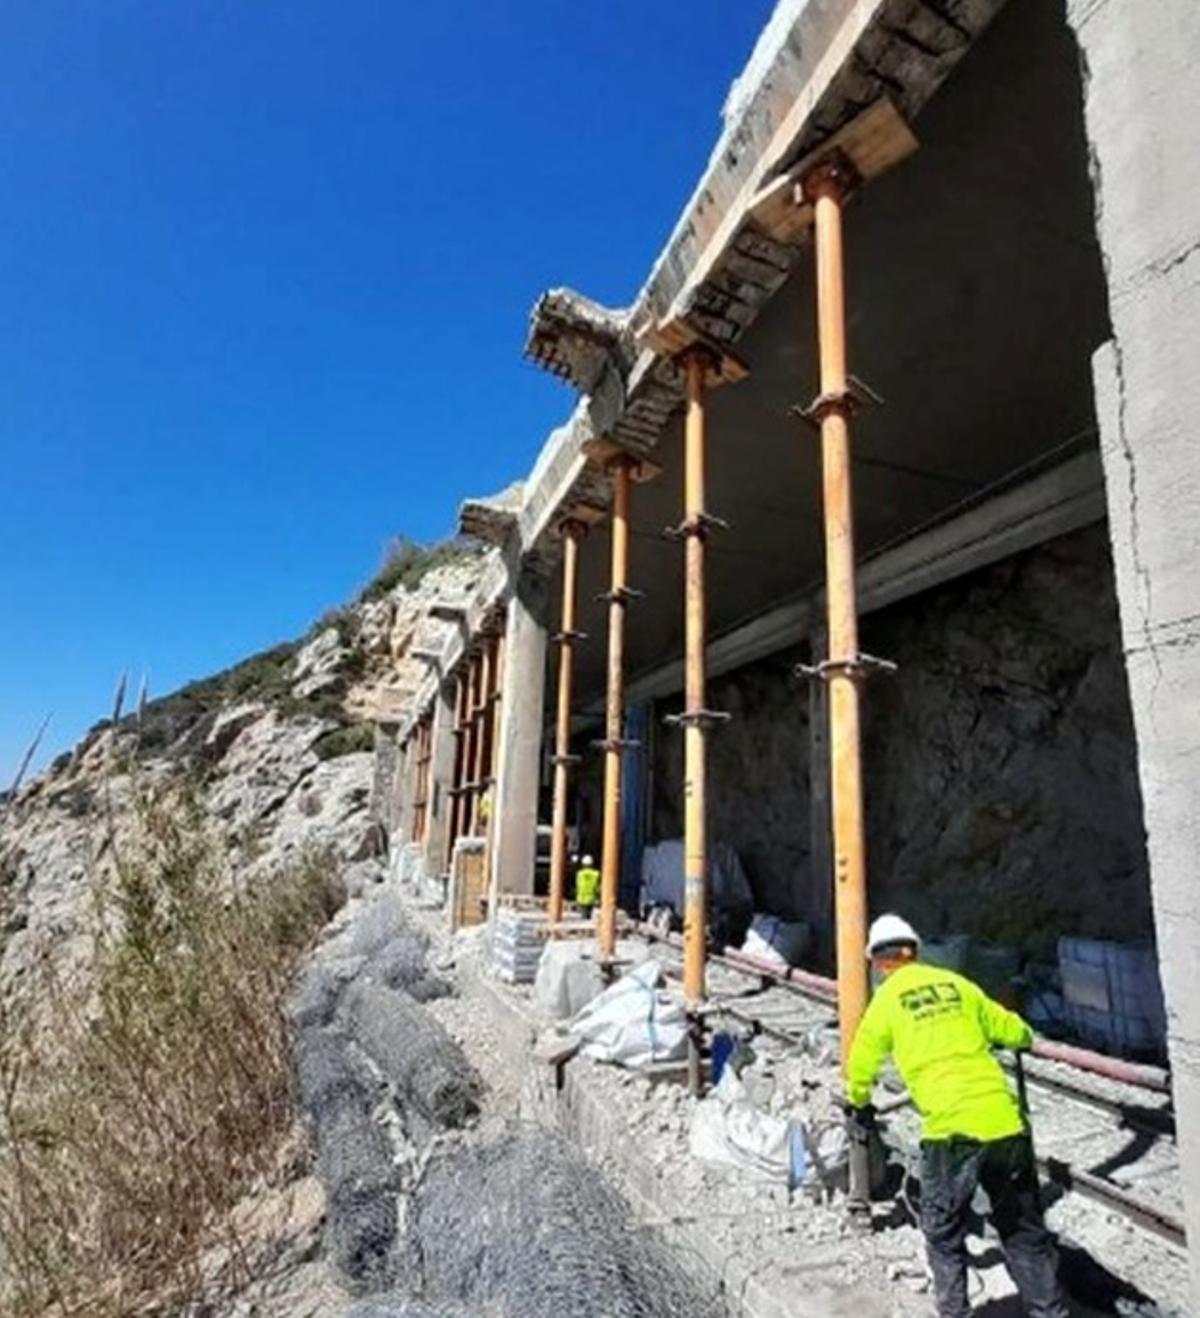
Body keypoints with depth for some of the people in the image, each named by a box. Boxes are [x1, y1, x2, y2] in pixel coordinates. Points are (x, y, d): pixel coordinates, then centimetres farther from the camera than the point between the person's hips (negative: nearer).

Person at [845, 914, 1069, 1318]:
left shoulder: (887, 998, 2)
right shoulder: (956, 983, 10)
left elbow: (860, 1066, 8)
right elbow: (1013, 1030, 18)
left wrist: (860, 1105, 28)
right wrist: (1023, 1037, 43)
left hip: (951, 1130, -3)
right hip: (1005, 1121, 4)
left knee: (944, 1236, 17)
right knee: (1025, 1232, 21)